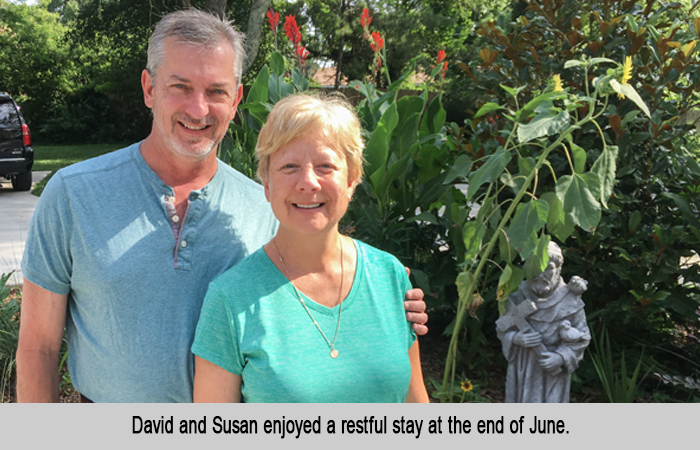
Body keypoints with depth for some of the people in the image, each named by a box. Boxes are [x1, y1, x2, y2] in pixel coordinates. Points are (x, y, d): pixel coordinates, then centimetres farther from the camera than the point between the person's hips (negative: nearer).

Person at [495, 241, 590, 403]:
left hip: (554, 372, -2)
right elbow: (502, 328, 5)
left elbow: (581, 338, -2)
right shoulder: (518, 297, -6)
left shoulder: (569, 300, -10)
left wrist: (561, 357, -18)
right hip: (522, 370, 2)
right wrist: (516, 338, -17)